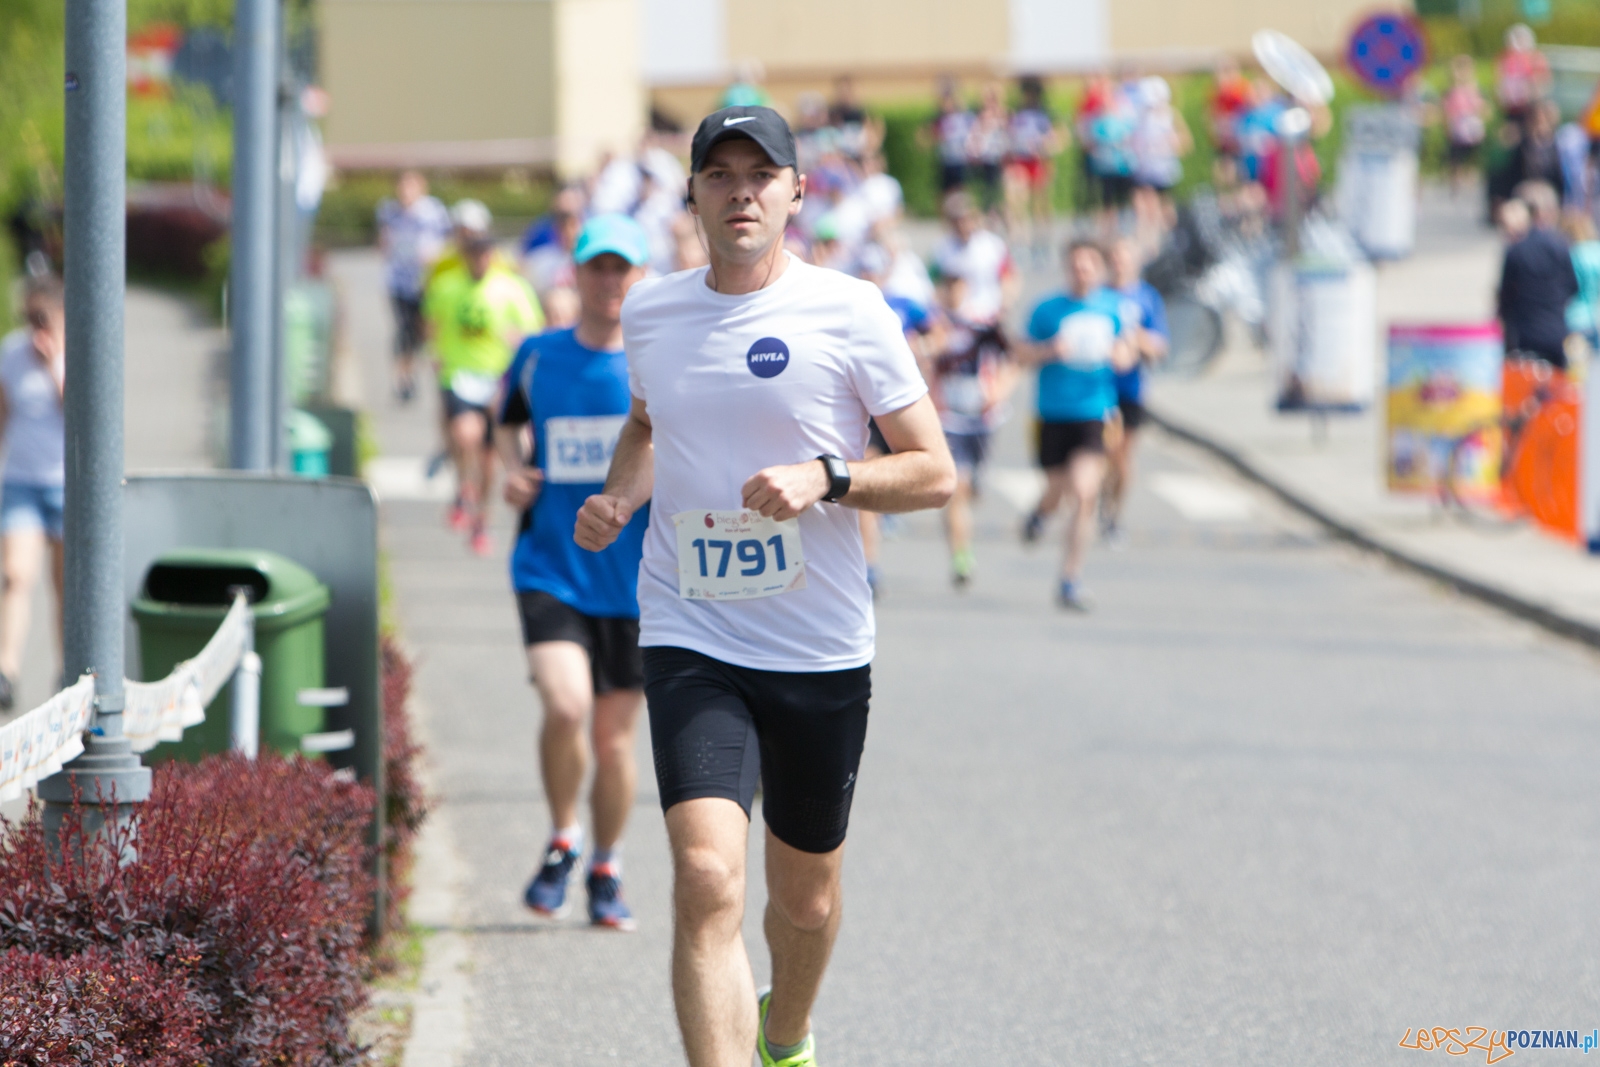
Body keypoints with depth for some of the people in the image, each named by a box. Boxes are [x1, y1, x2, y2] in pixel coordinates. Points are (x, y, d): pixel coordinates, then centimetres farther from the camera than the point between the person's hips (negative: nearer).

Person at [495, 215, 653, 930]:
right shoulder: (537, 357, 4)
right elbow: (507, 420, 24)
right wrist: (513, 470, 4)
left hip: (634, 579, 0)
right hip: (550, 569, 0)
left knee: (614, 736, 7)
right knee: (565, 706, -22)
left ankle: (606, 871, 30)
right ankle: (562, 843, 3)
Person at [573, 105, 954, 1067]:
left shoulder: (850, 312, -5)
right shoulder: (651, 313, 5)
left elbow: (935, 472, -3)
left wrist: (823, 478, -20)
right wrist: (622, 495, 7)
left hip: (823, 655, 0)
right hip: (691, 640, 0)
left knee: (806, 898, 16)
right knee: (709, 879, -21)